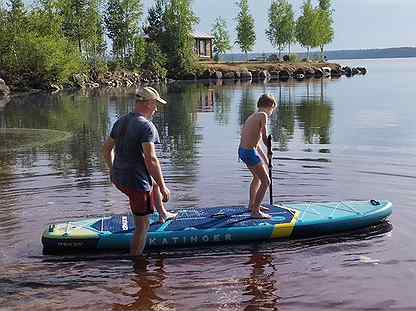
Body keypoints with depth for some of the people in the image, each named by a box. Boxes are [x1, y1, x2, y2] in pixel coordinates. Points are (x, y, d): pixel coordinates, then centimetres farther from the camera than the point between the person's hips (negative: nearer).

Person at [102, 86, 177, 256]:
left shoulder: (120, 121, 7)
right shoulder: (146, 126, -19)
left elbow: (106, 148, 15)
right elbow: (150, 159, -25)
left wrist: (113, 170, 29)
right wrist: (163, 188, -18)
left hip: (118, 178, 9)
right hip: (136, 181, -9)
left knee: (154, 182, 36)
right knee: (142, 226, 3)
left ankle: (163, 214, 56)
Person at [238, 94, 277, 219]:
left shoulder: (251, 117, 17)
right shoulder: (263, 115, -11)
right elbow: (265, 138, -14)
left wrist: (264, 158, 22)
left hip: (242, 151, 10)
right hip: (250, 153, -10)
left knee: (257, 177, 29)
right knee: (266, 182, -2)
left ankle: (252, 205, 42)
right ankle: (255, 211, 1)